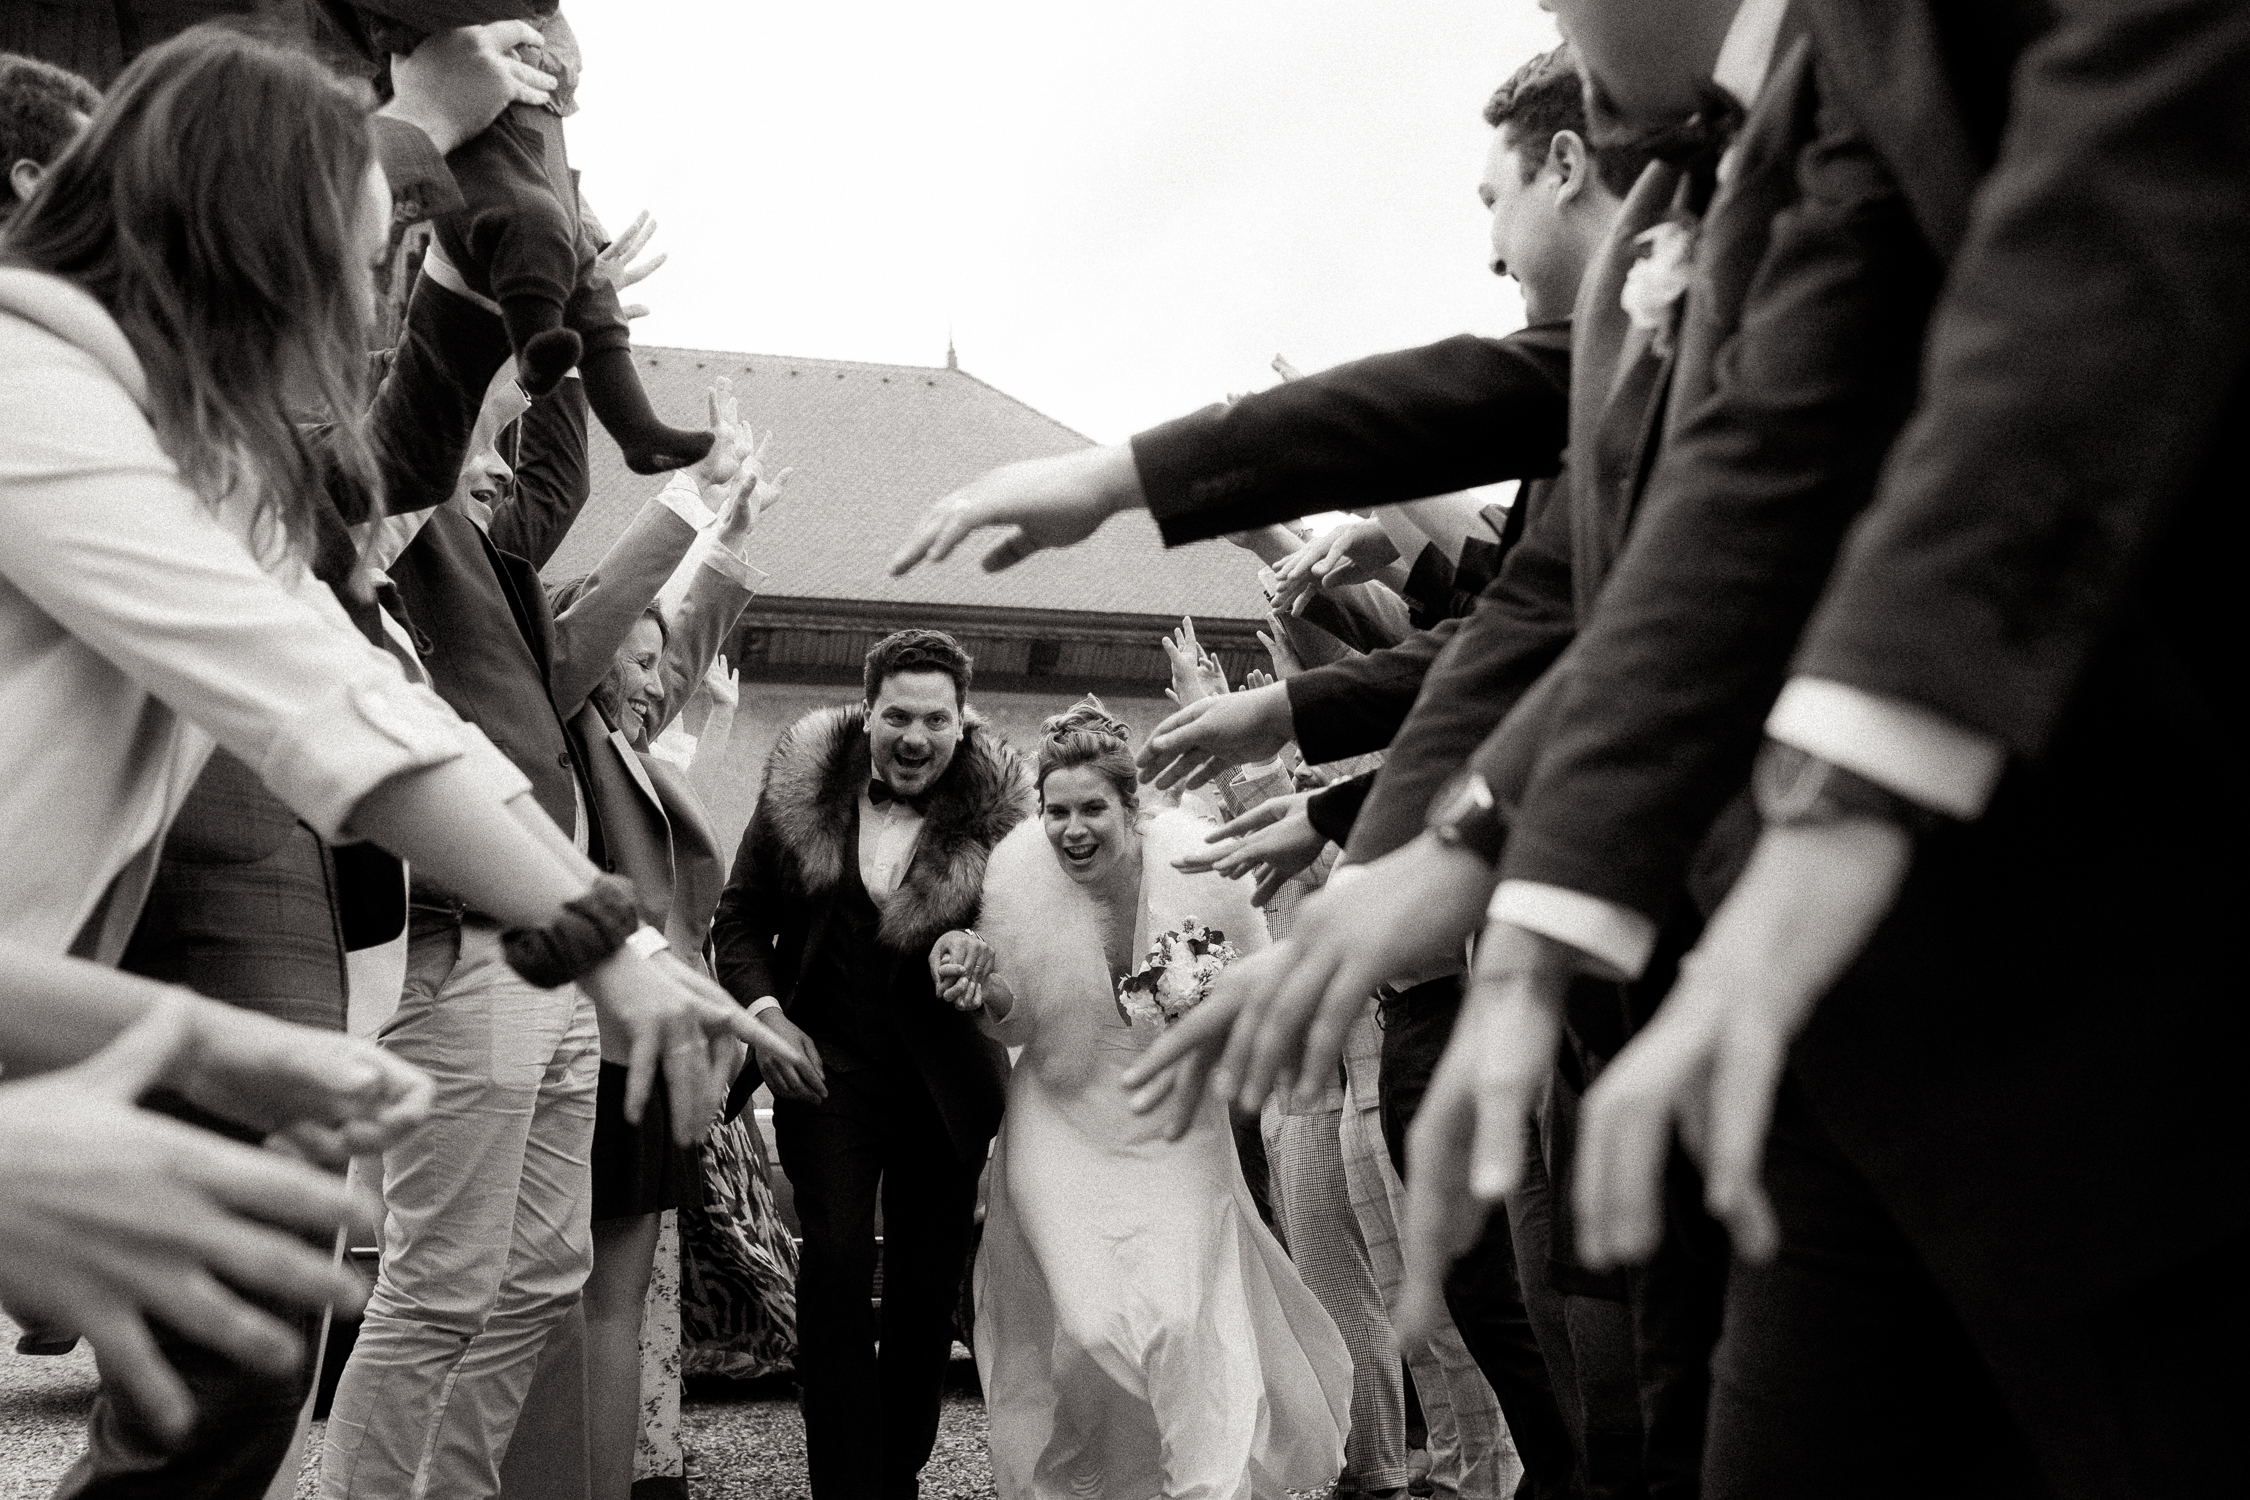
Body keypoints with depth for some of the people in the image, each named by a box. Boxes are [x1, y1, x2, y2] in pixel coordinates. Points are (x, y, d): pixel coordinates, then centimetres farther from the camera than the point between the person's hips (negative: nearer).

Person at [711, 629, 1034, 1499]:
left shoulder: (997, 809, -6)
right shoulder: (802, 786, -2)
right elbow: (740, 918, 4)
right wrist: (764, 1011, -10)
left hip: (945, 1084, 1)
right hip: (826, 1066, 0)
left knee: (928, 1287, 10)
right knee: (836, 1267, -11)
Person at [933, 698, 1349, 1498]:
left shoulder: (1198, 868, -15)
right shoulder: (1019, 879, -12)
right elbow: (1020, 1019, 1)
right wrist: (984, 993, -19)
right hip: (1064, 1129, 0)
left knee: (1183, 1320, -8)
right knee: (1090, 1328, -5)